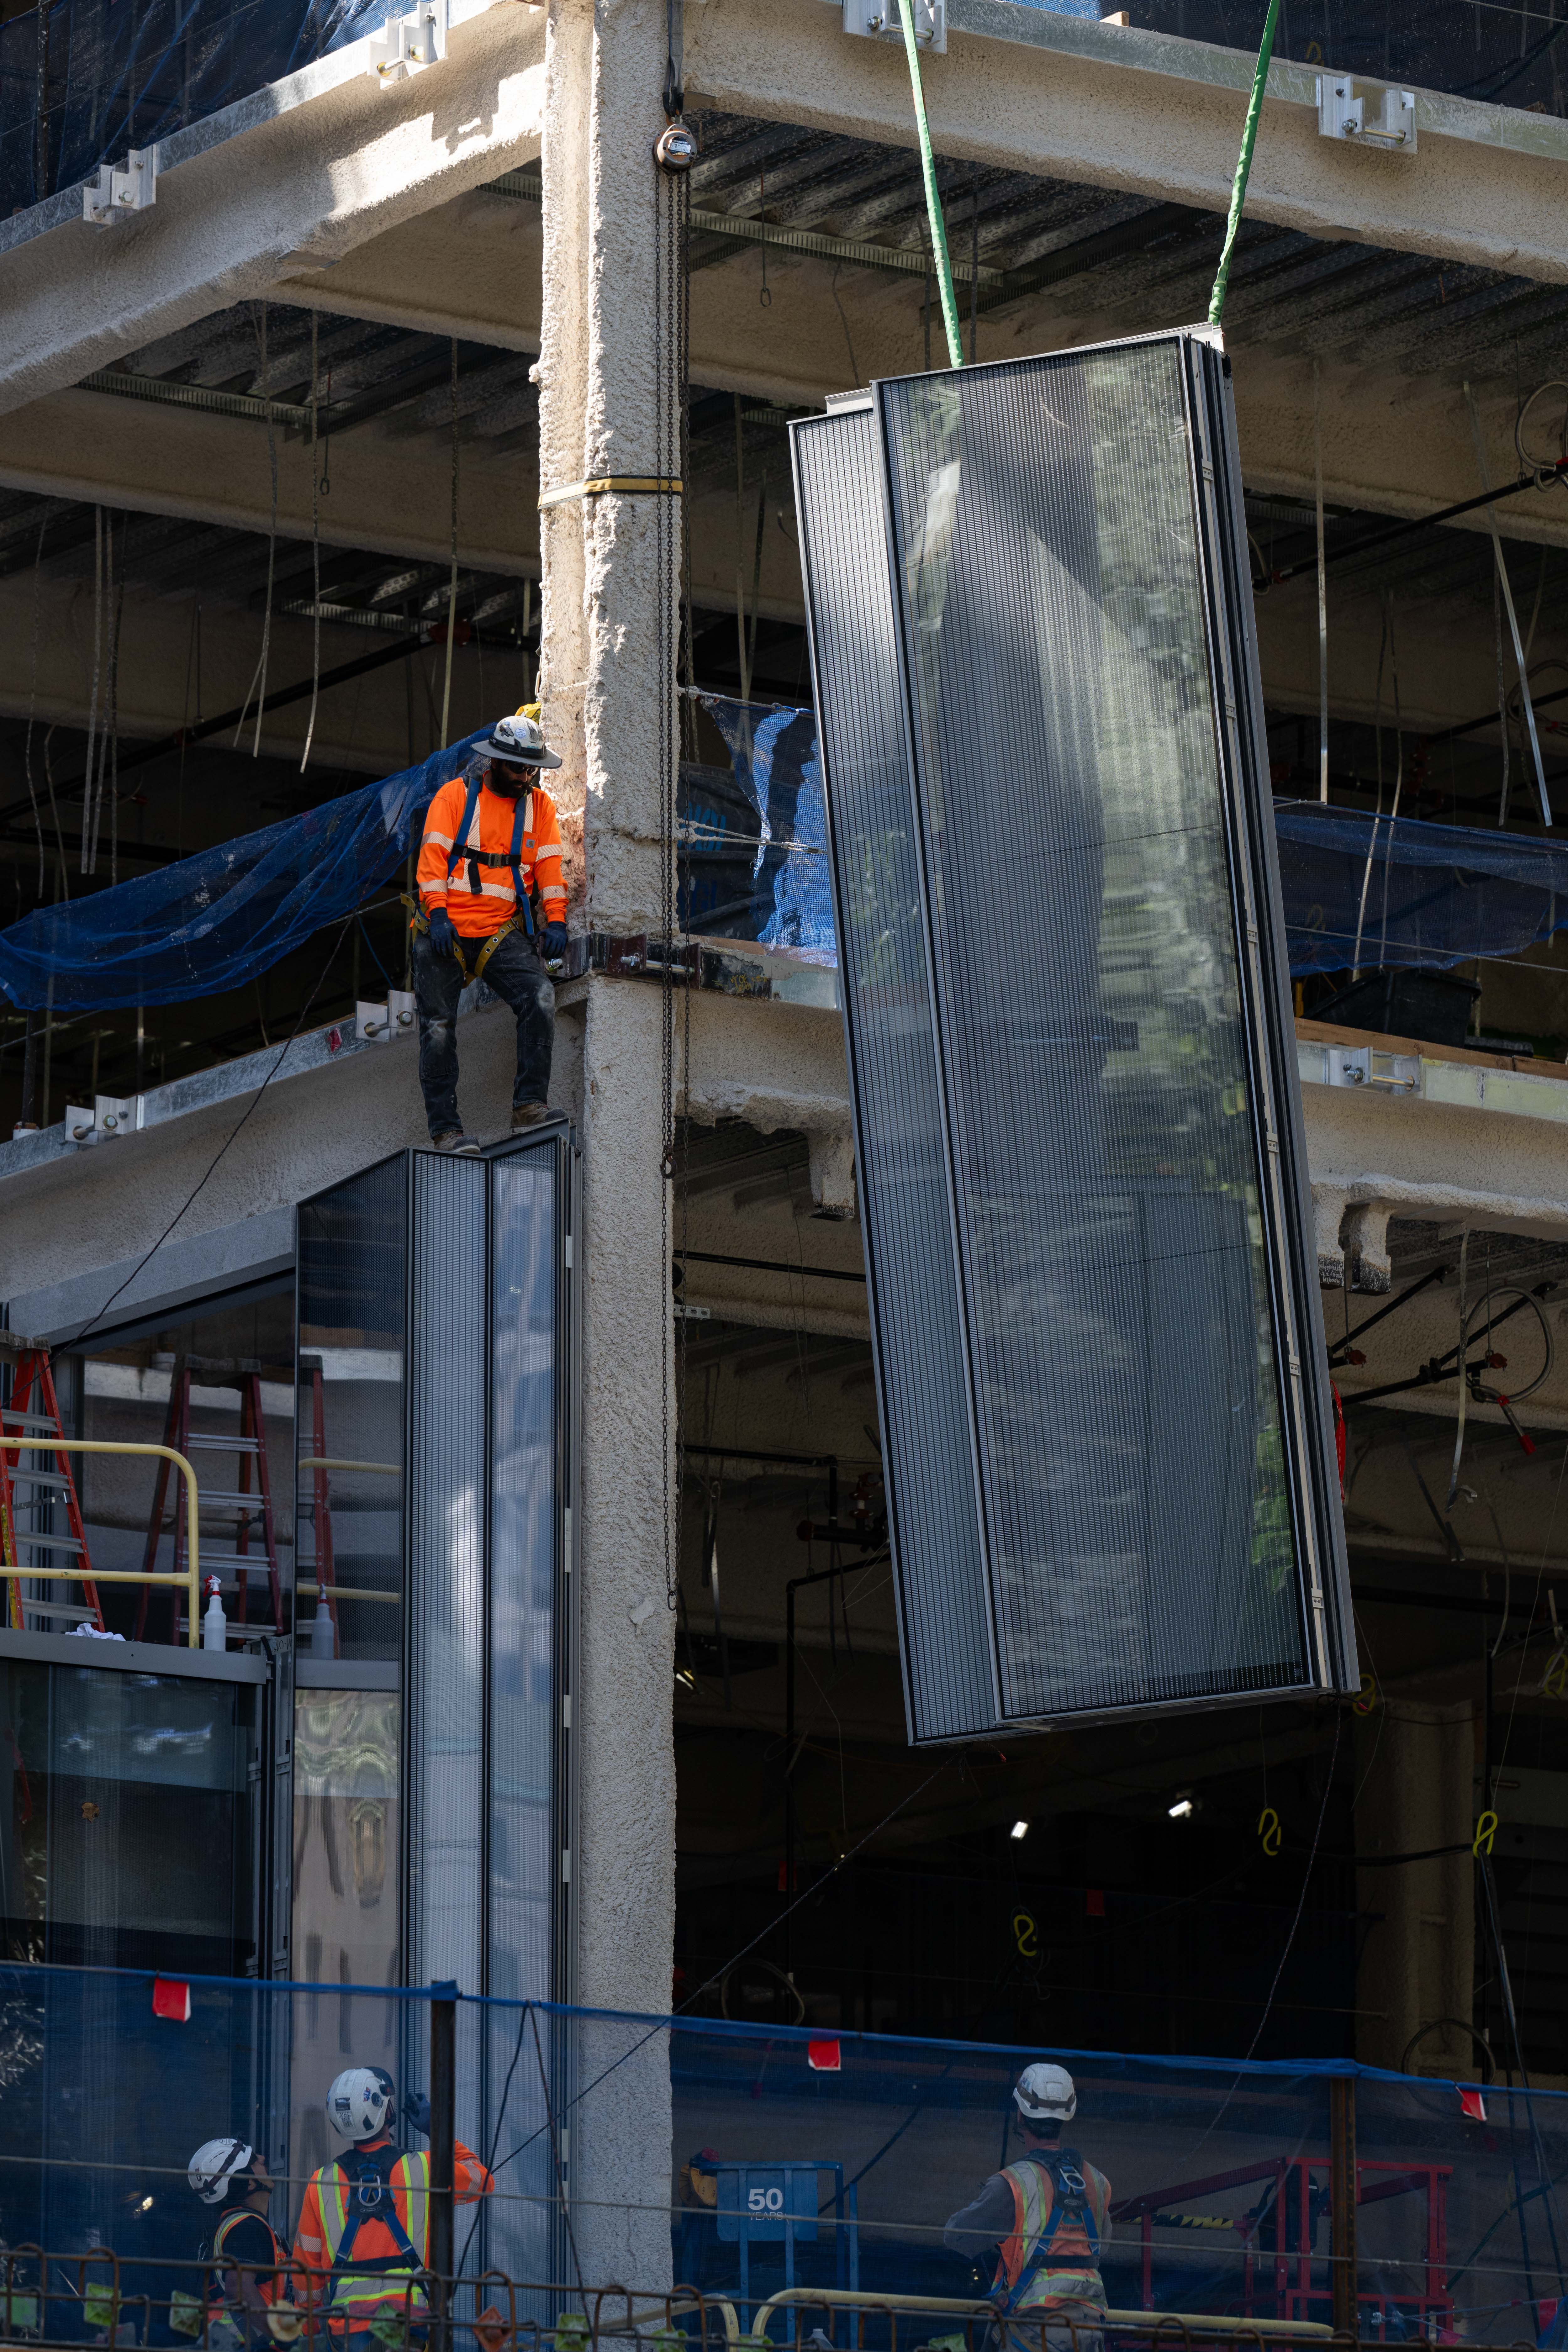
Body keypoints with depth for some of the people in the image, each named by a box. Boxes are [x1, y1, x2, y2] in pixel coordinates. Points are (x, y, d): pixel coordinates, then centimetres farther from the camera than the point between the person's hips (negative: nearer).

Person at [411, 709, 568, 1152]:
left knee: (540, 999, -21)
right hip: (445, 931, -2)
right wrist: (437, 913, -17)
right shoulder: (455, 796, -1)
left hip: (502, 933, 2)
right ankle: (444, 1128, 4)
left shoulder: (539, 805, 9)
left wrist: (556, 920, -5)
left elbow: (549, 865, 8)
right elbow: (433, 857, -6)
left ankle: (529, 1107, -19)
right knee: (438, 1028, -3)